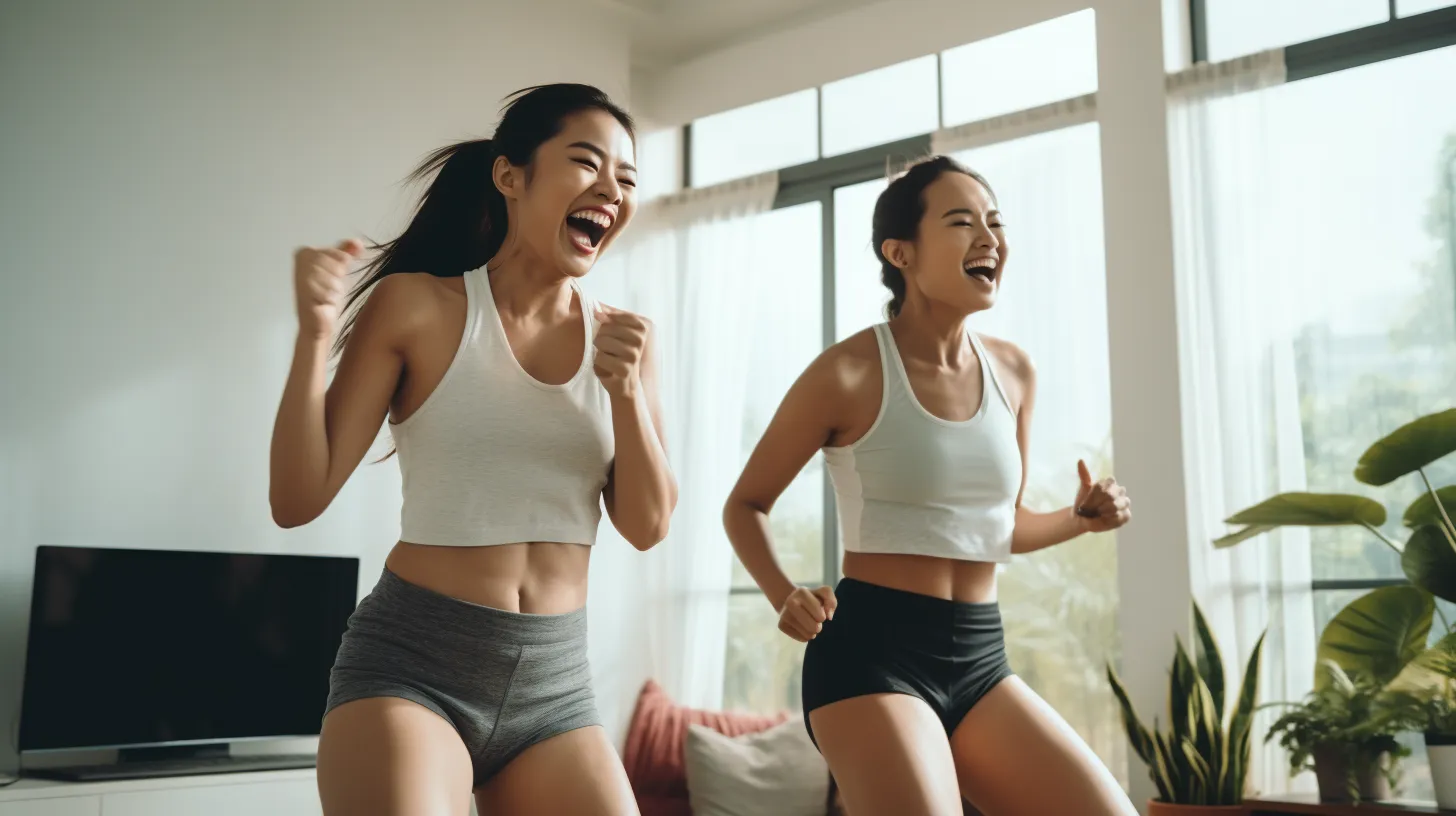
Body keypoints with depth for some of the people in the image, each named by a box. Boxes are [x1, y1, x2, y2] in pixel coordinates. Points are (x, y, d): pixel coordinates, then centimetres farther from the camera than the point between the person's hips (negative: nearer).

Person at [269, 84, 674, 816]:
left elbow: (646, 526, 2)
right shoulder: (417, 306, -7)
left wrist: (625, 393, -13)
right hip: (411, 664, -4)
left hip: (555, 682, 4)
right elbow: (297, 500, -7)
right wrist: (315, 333, -20)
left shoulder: (621, 339, 4)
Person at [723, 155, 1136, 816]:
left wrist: (1080, 518, 2)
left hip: (981, 660, 6)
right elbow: (745, 505, 1)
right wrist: (784, 597, -16)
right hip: (872, 651, -6)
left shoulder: (1013, 373, 7)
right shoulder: (848, 373, -10)